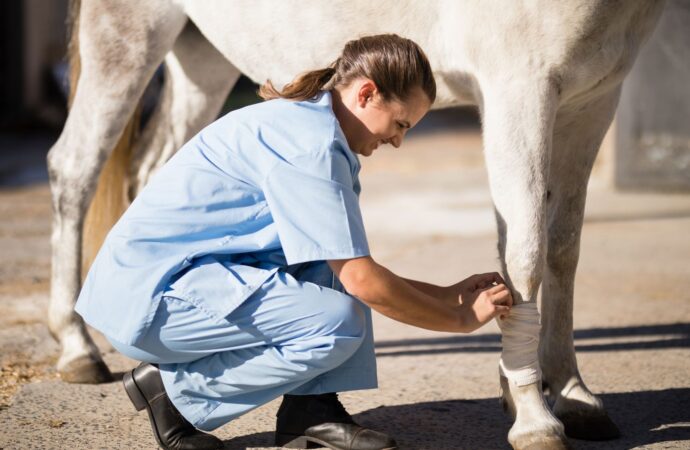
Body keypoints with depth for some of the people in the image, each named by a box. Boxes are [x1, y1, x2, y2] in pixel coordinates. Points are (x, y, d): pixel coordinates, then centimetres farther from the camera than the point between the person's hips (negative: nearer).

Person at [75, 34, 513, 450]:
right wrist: (461, 318, -6)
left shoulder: (307, 122, 14)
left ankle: (312, 407, 1)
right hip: (149, 296, -11)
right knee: (337, 324, -24)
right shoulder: (310, 143, -18)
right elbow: (363, 283, -19)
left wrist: (448, 294, 17)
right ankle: (175, 388, -6)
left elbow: (353, 274, 21)